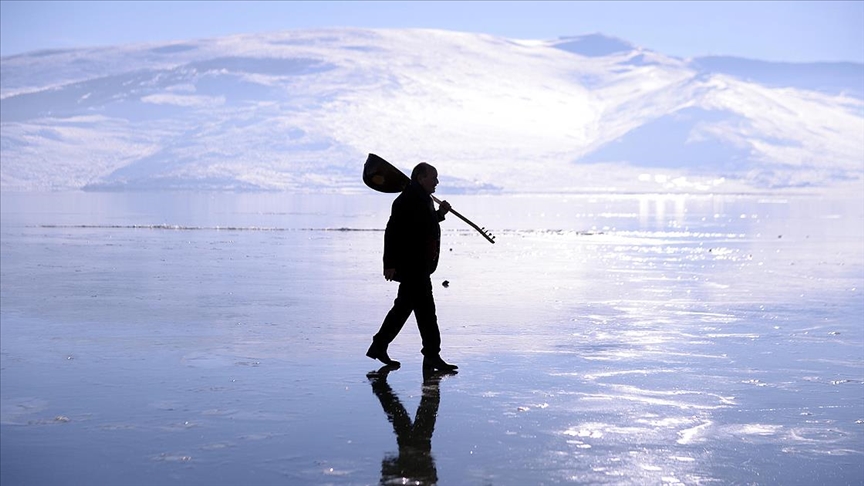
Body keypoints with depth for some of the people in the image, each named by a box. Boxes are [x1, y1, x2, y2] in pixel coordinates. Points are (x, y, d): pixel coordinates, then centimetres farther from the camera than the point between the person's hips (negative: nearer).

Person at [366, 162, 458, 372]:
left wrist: (439, 213, 16)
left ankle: (379, 346, 25)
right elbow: (393, 231, -21)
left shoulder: (422, 199, 18)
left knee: (403, 307, 16)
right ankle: (432, 356, -6)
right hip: (411, 266, -11)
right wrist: (390, 264, -25)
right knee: (425, 309, -9)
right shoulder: (407, 200, -16)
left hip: (419, 266, 11)